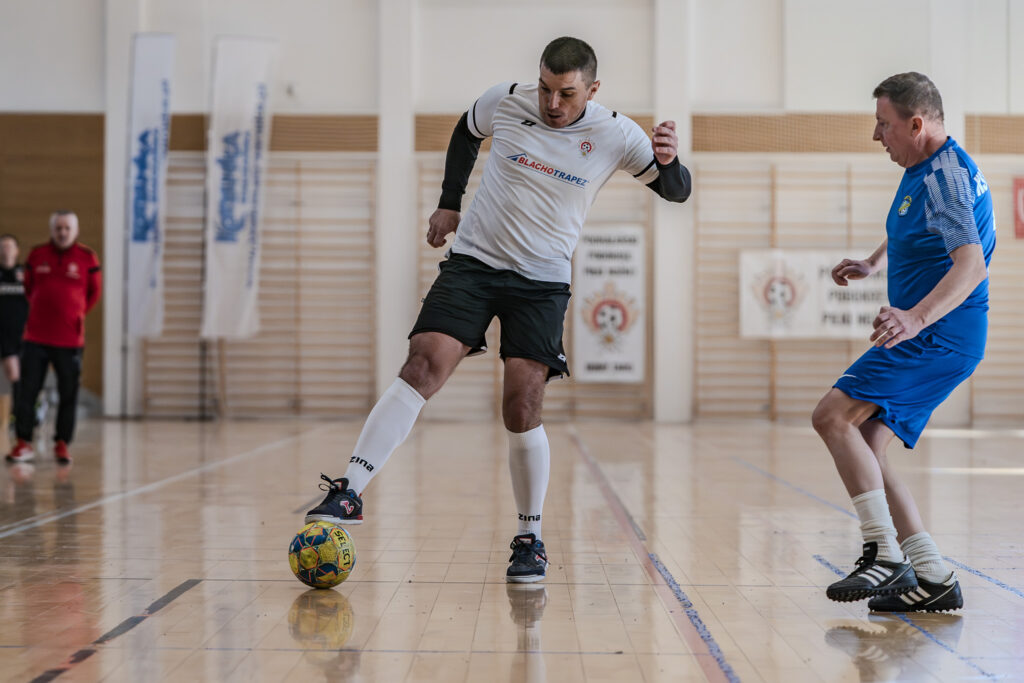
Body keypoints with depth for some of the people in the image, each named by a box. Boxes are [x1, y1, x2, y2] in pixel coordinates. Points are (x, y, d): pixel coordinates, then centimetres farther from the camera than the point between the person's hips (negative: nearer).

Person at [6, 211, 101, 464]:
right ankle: (23, 443, 11)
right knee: (27, 391, 2)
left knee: (68, 394, 2)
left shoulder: (87, 258, 0)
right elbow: (28, 287, 18)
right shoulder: (36, 255, 5)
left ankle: (62, 444, 12)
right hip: (36, 336, 1)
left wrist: (76, 314, 8)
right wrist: (43, 309, 13)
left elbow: (94, 293, 10)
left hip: (70, 339, -1)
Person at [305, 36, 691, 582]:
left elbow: (677, 190, 2)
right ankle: (349, 494, -21)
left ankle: (531, 540, 8)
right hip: (472, 263, 1)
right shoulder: (505, 103, -4)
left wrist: (667, 160, -21)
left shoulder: (614, 136, -6)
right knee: (423, 368, -18)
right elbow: (465, 131, 19)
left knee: (521, 410, -10)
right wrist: (449, 202, 13)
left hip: (542, 283, -1)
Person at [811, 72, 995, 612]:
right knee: (865, 448, 6)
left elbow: (972, 264, -32)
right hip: (931, 338, 10)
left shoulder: (944, 177, -18)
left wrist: (917, 317, -45)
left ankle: (885, 554, -16)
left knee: (833, 415, -19)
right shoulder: (925, 171, 15)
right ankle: (933, 579, 6)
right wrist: (872, 264, 22)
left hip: (940, 335, -10)